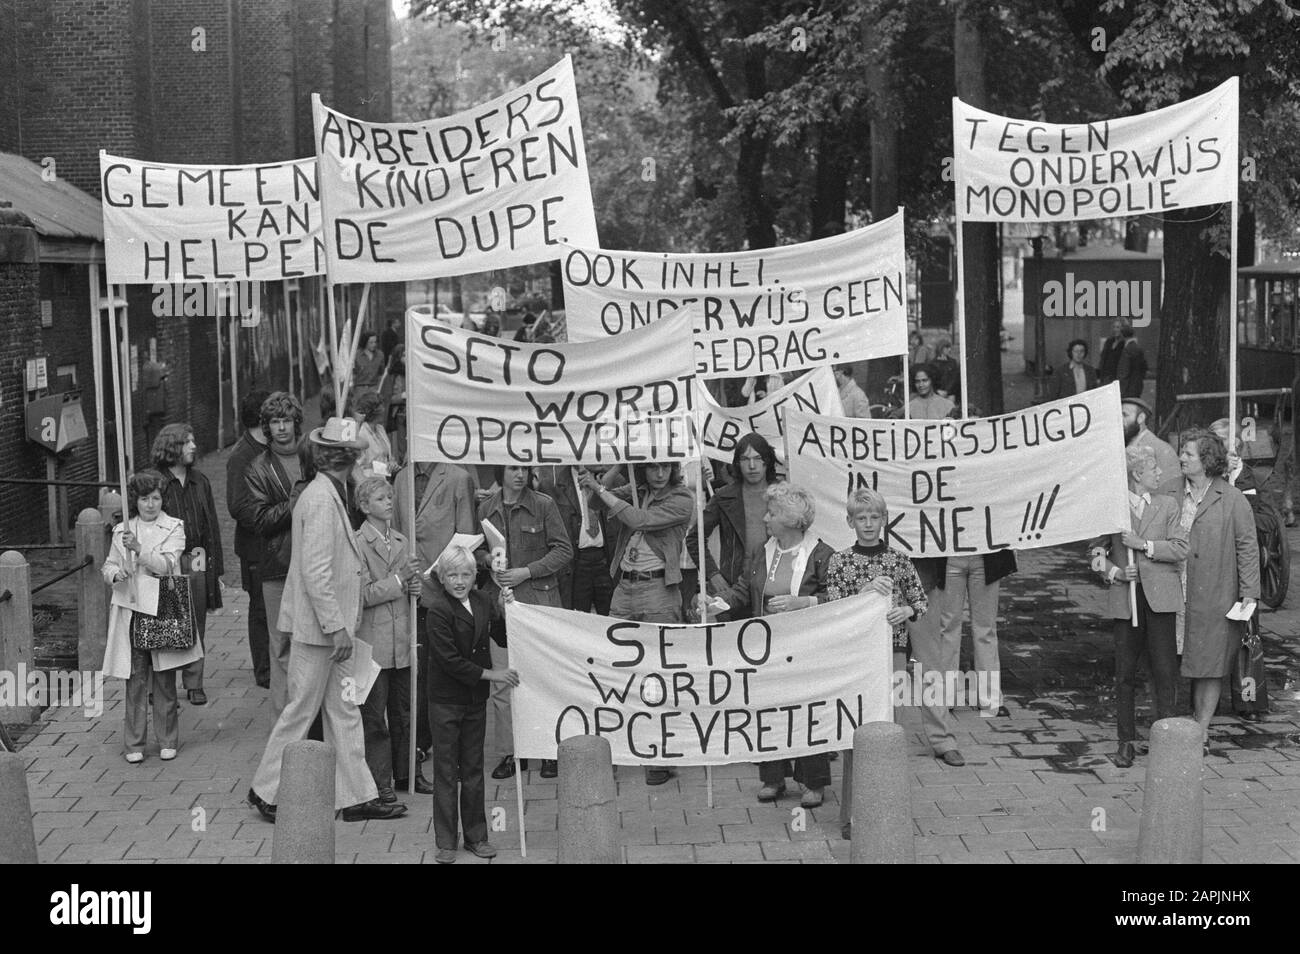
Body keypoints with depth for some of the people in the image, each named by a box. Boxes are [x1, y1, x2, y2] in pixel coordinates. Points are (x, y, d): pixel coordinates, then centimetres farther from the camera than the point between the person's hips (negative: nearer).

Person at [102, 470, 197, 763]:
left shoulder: (173, 528, 2)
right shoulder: (122, 531, 10)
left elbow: (167, 565, -11)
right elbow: (108, 566, 14)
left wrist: (139, 548, -24)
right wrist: (116, 573, -9)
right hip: (131, 613, 2)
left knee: (165, 681, 4)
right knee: (135, 680, 1)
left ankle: (167, 741, 15)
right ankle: (134, 743, 9)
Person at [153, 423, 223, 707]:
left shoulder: (200, 481, 11)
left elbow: (212, 526, 14)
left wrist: (216, 568, 12)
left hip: (197, 562, 4)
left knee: (196, 625, 8)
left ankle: (194, 684, 17)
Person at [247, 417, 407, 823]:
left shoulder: (329, 496, 9)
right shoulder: (321, 500, -20)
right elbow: (316, 572, -23)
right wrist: (336, 627, -22)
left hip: (331, 624, 10)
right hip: (317, 624, -10)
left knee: (345, 711, 11)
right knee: (302, 709, 1)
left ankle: (357, 795, 16)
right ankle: (266, 791, 15)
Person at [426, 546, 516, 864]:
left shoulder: (482, 601, 4)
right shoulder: (438, 609, -15)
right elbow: (449, 659, -19)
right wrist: (490, 674, -17)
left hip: (476, 698, 5)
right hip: (446, 699, -5)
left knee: (473, 769, 12)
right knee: (445, 771, 2)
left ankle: (476, 837, 21)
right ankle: (445, 843, 10)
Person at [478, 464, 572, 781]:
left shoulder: (544, 505, -1)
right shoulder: (485, 509, 7)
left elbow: (564, 551, -3)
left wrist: (527, 571, -12)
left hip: (539, 601, -2)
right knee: (502, 680, 2)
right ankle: (509, 753, 12)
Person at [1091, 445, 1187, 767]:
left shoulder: (1167, 505, 9)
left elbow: (1181, 548, 0)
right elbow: (1097, 552, 11)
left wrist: (1144, 545, -10)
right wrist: (1115, 573, -5)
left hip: (1160, 597, 0)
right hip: (1125, 599, 0)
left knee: (1165, 670, -1)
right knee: (1125, 673, 3)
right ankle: (1126, 741, 13)